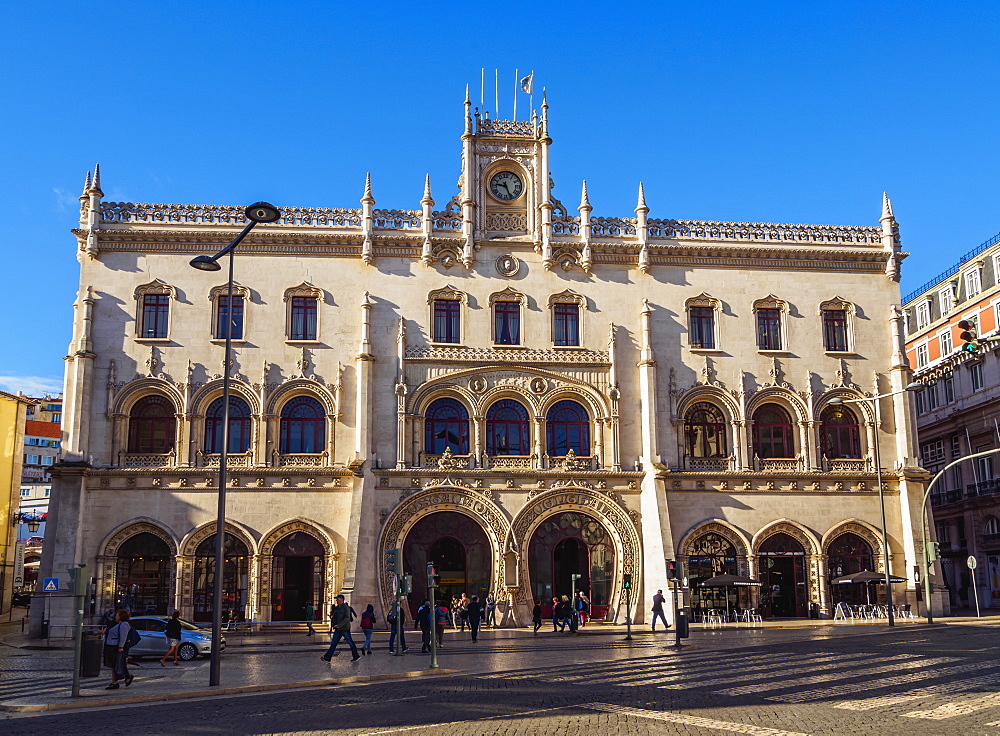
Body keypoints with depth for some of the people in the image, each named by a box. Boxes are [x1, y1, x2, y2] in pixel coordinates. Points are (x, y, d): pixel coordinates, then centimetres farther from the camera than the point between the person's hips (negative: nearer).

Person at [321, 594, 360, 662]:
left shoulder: (346, 608, -13)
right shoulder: (336, 608, 12)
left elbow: (347, 618, -22)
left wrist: (339, 625, -27)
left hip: (345, 629, -8)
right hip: (338, 629, 8)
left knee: (350, 643, 3)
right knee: (333, 643, 2)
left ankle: (356, 656, 16)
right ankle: (327, 658, -1)